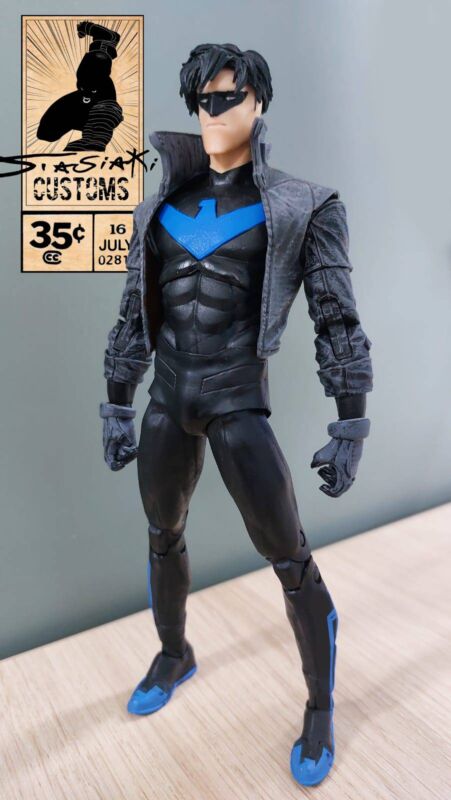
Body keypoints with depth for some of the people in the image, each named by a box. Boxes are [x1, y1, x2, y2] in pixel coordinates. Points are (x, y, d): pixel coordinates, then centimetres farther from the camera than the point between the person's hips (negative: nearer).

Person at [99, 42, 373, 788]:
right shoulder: (162, 207, 9)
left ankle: (320, 707, 26)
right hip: (168, 399, 5)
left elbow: (339, 322, -4)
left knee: (291, 561, -1)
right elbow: (135, 315, 12)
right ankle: (174, 655, 47)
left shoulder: (301, 207, -2)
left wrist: (351, 431, -9)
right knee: (164, 536, 18)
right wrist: (116, 409, 10)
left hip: (238, 403, -4)